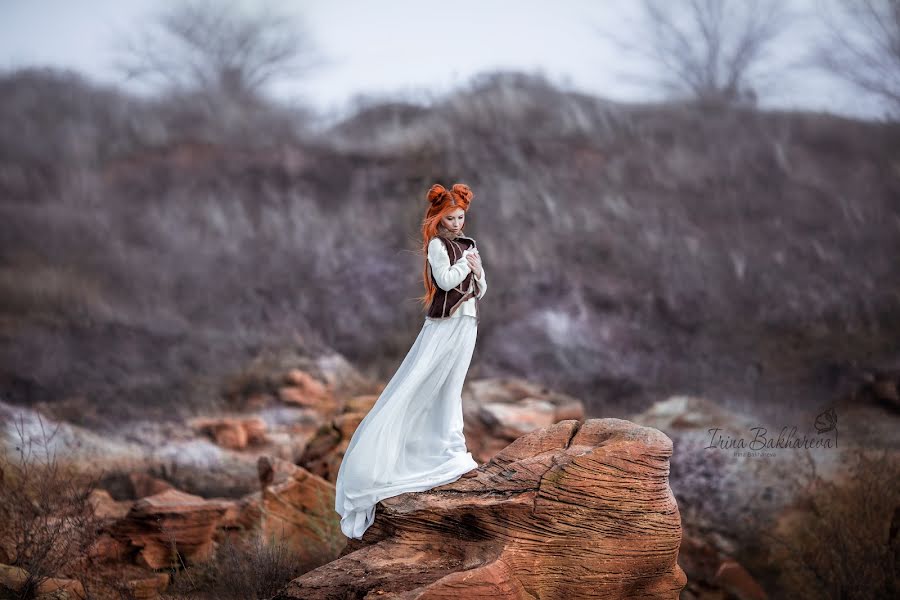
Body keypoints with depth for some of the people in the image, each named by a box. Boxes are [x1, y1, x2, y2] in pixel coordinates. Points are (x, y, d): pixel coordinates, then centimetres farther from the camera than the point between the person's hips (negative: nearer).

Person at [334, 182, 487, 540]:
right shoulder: (437, 245, -6)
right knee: (416, 387, -8)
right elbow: (445, 280, -20)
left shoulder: (468, 245, 14)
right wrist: (466, 264, -6)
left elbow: (480, 290, 16)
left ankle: (452, 456, 12)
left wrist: (478, 274, -4)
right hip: (442, 325, -7)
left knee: (449, 390, 10)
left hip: (466, 323, 7)